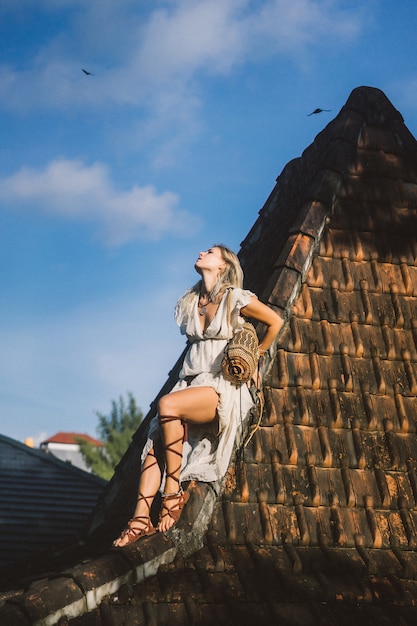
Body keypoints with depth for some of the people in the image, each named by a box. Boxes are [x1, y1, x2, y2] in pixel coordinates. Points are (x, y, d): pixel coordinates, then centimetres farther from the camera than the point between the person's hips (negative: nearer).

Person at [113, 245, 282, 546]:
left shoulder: (236, 299, -2)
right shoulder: (190, 302, 17)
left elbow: (276, 322, 7)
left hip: (223, 387, -6)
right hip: (191, 382, 6)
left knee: (168, 405, -33)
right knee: (155, 440, -17)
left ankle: (173, 493, -23)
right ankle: (141, 518, -22)